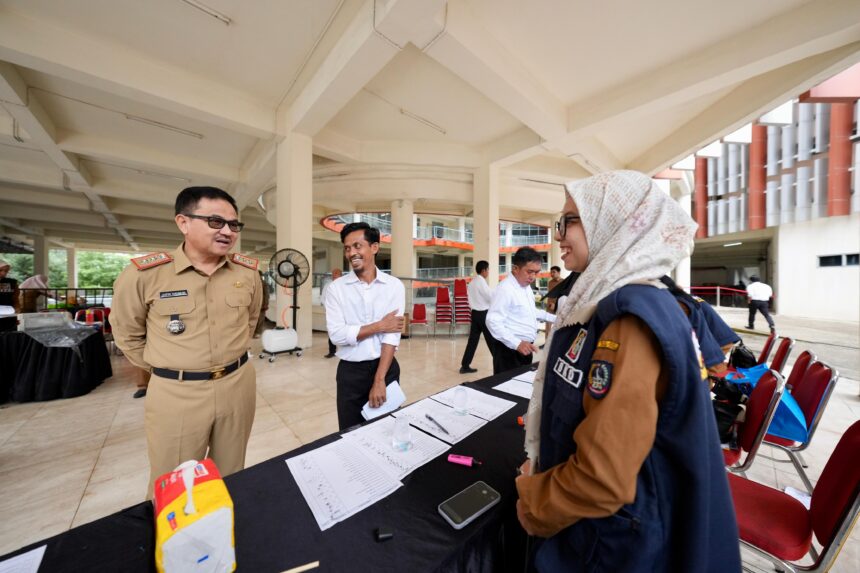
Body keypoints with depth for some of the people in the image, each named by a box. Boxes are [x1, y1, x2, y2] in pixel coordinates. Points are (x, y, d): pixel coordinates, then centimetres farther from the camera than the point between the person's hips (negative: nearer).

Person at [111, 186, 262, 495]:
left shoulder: (248, 271, -3)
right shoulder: (142, 274, -12)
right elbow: (127, 333, 4)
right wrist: (163, 368, 4)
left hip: (238, 383, 3)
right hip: (175, 393, -2)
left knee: (231, 478, 22)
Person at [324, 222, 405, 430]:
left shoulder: (394, 285, -6)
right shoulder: (336, 288, -4)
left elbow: (392, 335, -11)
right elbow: (337, 334, -13)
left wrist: (380, 380, -16)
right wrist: (379, 326, -14)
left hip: (386, 368, 1)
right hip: (350, 371, 0)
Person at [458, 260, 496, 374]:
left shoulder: (471, 282, 13)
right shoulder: (482, 282, -15)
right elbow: (491, 298, -11)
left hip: (475, 313, 8)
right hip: (484, 314, -8)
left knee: (472, 340, 10)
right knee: (492, 340, 4)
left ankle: (465, 366, 13)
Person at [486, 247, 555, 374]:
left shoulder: (526, 286, 10)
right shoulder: (505, 288, -21)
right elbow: (493, 321, -26)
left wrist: (554, 319, 17)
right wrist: (517, 343, -32)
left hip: (525, 347, 9)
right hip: (510, 349, -9)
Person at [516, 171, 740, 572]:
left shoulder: (630, 320, -31)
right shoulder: (611, 304, 0)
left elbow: (602, 478, -31)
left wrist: (531, 503, -12)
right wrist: (542, 471, 13)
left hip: (611, 539, -7)